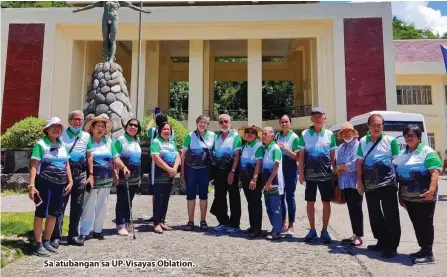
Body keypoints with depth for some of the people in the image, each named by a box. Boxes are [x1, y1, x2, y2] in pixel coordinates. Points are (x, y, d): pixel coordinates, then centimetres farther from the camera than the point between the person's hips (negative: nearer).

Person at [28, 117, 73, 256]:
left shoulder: (62, 145, 12)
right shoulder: (41, 144, -6)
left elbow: (67, 164, 16)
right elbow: (33, 166, -11)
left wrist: (70, 181, 9)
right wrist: (32, 185, -18)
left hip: (59, 185, 6)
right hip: (44, 183, -6)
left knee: (53, 214, 12)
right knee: (41, 213, 0)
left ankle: (46, 242, 25)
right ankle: (39, 245, 9)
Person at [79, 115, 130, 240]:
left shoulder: (108, 141, 11)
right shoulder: (88, 141, -4)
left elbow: (115, 158, 10)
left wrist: (124, 167, -5)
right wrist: (90, 175, -19)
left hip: (106, 179, 5)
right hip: (93, 178, -5)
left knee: (101, 206, 12)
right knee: (89, 206, -4)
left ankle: (97, 230, 23)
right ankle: (84, 232, 4)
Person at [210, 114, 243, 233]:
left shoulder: (235, 135, -5)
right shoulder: (216, 136, 12)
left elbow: (237, 154, -11)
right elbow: (214, 153, 16)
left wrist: (232, 171, -17)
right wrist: (213, 169, 7)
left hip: (231, 169, -6)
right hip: (219, 170, 6)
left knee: (234, 197, 1)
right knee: (219, 197, 10)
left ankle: (234, 224, 9)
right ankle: (223, 222, 23)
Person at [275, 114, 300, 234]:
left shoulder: (294, 137, -6)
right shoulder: (277, 136, 8)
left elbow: (297, 157, -10)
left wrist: (285, 148, -21)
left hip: (290, 168, -5)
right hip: (279, 168, 5)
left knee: (289, 196, 0)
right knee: (280, 196, 10)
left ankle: (291, 225, 9)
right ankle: (283, 222, 23)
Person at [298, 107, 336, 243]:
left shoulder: (329, 134, 2)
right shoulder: (305, 134, 1)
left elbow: (333, 155, 6)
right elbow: (301, 154, 4)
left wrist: (334, 171, 1)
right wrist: (301, 172, -1)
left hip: (326, 174, 0)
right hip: (310, 174, 0)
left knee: (326, 202, 5)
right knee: (310, 202, 6)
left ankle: (324, 230, 18)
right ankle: (312, 230, 19)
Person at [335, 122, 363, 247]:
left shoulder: (358, 145, -9)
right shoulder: (341, 148, 16)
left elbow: (355, 164, -19)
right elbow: (338, 164, 18)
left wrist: (340, 168, -7)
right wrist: (338, 170, -6)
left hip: (355, 183, -7)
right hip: (344, 184, 7)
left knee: (356, 209, -2)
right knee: (351, 210, 13)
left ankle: (358, 237, 6)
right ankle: (355, 235, 22)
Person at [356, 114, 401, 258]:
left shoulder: (390, 140, -3)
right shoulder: (363, 141, 7)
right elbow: (360, 162, 9)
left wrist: (399, 180, -5)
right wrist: (359, 181, 4)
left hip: (387, 183, -4)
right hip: (370, 185, 4)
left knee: (390, 215, -2)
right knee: (374, 215, 13)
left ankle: (391, 246, 7)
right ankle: (382, 241, 29)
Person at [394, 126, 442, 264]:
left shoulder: (427, 152, -8)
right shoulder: (403, 154, 13)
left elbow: (435, 172, -18)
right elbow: (399, 174, 18)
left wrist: (431, 190, -30)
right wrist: (400, 194, 18)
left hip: (424, 197, -7)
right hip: (409, 197, 7)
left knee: (425, 224, -1)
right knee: (417, 224, 14)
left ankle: (428, 254, 6)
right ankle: (423, 249, 26)